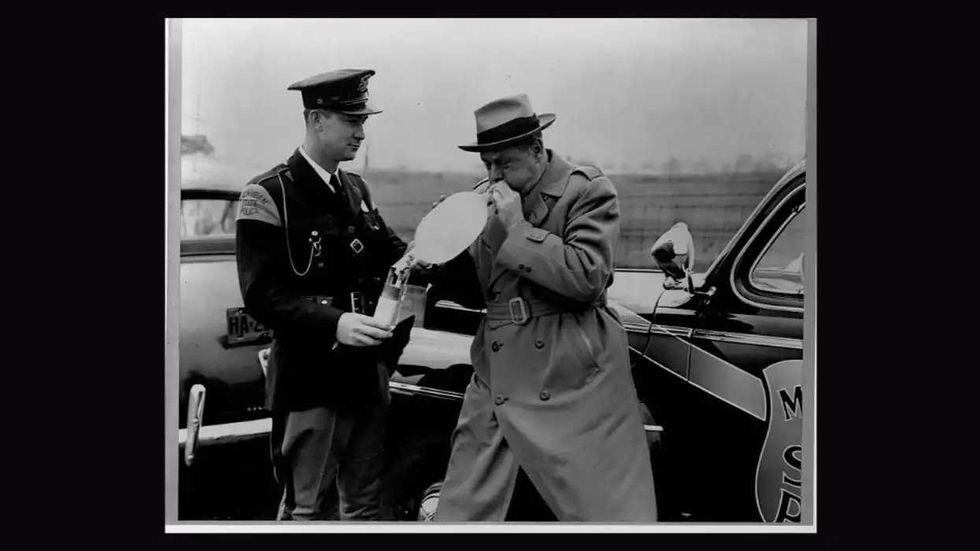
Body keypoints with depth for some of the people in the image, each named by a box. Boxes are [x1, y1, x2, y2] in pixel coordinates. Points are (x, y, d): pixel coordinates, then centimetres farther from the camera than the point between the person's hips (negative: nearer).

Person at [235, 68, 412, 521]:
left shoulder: (356, 189, 12)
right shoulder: (267, 195, -11)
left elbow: (388, 254, 14)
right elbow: (261, 295, -17)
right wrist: (333, 322, -31)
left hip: (365, 374, 7)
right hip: (309, 381, -7)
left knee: (364, 504, 17)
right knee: (306, 509, 0)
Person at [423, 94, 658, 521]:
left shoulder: (587, 190, -4)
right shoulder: (487, 198, 12)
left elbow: (588, 277, -15)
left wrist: (517, 227, -16)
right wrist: (437, 265, -1)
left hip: (573, 385, -5)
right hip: (497, 383, 5)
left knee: (610, 511, 0)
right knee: (460, 511, 7)